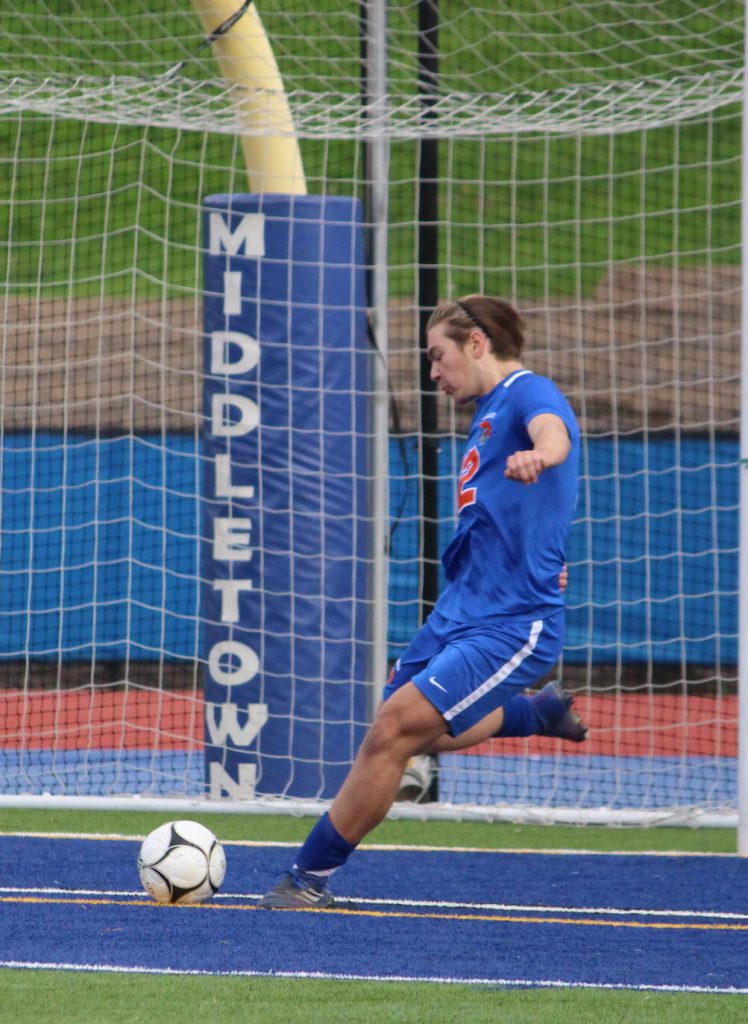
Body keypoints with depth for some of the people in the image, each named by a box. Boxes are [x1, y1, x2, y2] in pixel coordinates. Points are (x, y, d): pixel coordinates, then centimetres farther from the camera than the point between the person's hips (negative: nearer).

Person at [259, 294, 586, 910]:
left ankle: (312, 877, -8)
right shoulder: (489, 412, 16)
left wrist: (539, 453, -62)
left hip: (510, 625, -10)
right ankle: (538, 712, 42)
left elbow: (553, 431, -40)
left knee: (395, 728, -18)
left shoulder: (529, 393, -14)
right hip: (458, 610, 10)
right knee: (416, 736, 21)